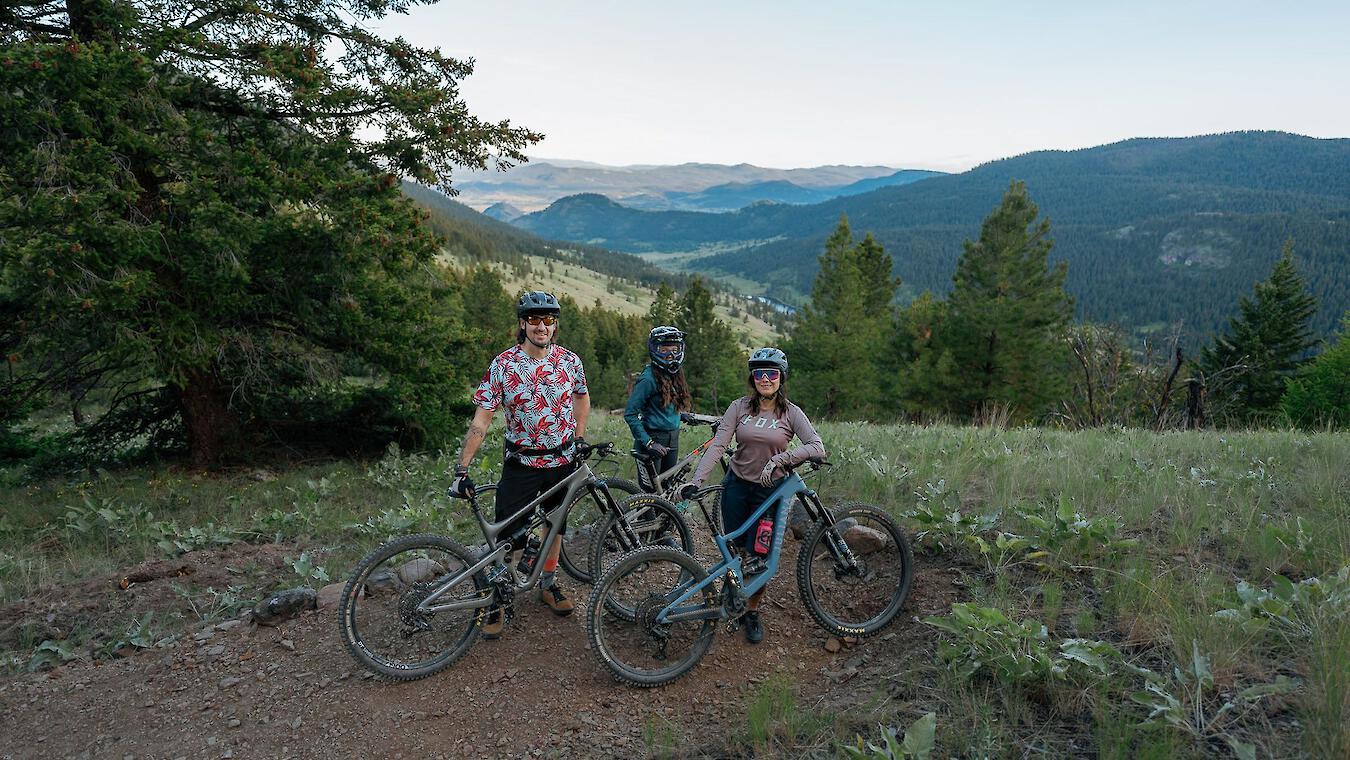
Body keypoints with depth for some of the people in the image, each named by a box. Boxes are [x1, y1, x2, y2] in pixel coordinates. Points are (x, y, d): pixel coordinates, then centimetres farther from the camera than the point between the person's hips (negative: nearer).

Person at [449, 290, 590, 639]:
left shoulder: (569, 361, -6)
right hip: (521, 463, -3)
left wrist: (579, 437, 7)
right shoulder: (503, 365, -13)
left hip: (562, 460, 3)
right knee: (506, 534, -1)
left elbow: (581, 396, 14)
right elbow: (481, 419, -14)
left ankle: (548, 584, 37)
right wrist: (462, 469, -18)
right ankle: (495, 600, 17)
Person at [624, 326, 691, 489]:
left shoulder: (676, 375, 7)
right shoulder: (649, 378, -15)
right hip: (653, 440, -8)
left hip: (672, 440, 8)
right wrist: (648, 443, -20)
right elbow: (630, 414, -17)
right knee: (650, 490, -3)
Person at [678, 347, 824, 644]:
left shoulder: (791, 413, -6)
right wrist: (696, 480, -22)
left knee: (757, 556, 1)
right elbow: (717, 445, -11)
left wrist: (780, 458, -32)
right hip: (737, 486, 1)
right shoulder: (739, 407, -3)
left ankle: (752, 613, 23)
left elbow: (818, 447, -19)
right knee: (736, 550, 8)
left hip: (770, 490, -1)